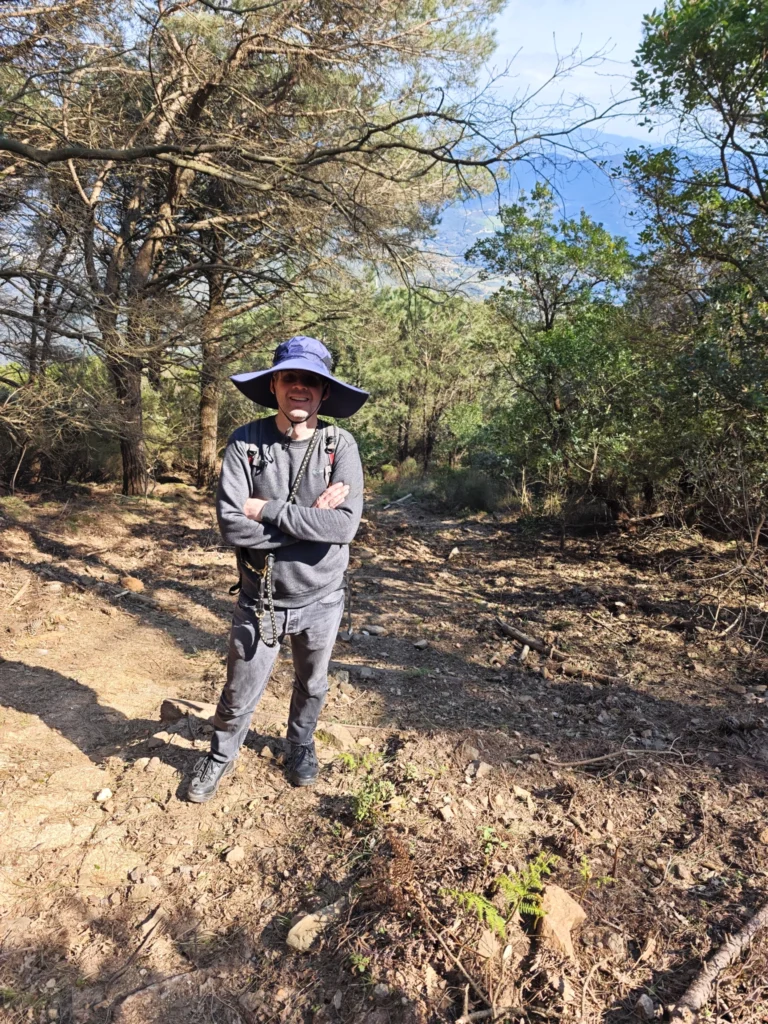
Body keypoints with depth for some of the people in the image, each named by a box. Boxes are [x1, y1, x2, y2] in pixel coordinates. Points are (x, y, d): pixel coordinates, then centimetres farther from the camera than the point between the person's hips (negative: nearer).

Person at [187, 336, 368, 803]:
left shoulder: (341, 445, -13)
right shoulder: (245, 443, -12)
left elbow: (346, 524, -24)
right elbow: (232, 525, -21)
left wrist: (267, 509, -23)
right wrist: (311, 520, -23)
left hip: (321, 600, 1)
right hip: (260, 600, 0)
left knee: (312, 686, 23)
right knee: (239, 695, 16)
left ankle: (301, 746, 53)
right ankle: (222, 756, 47)